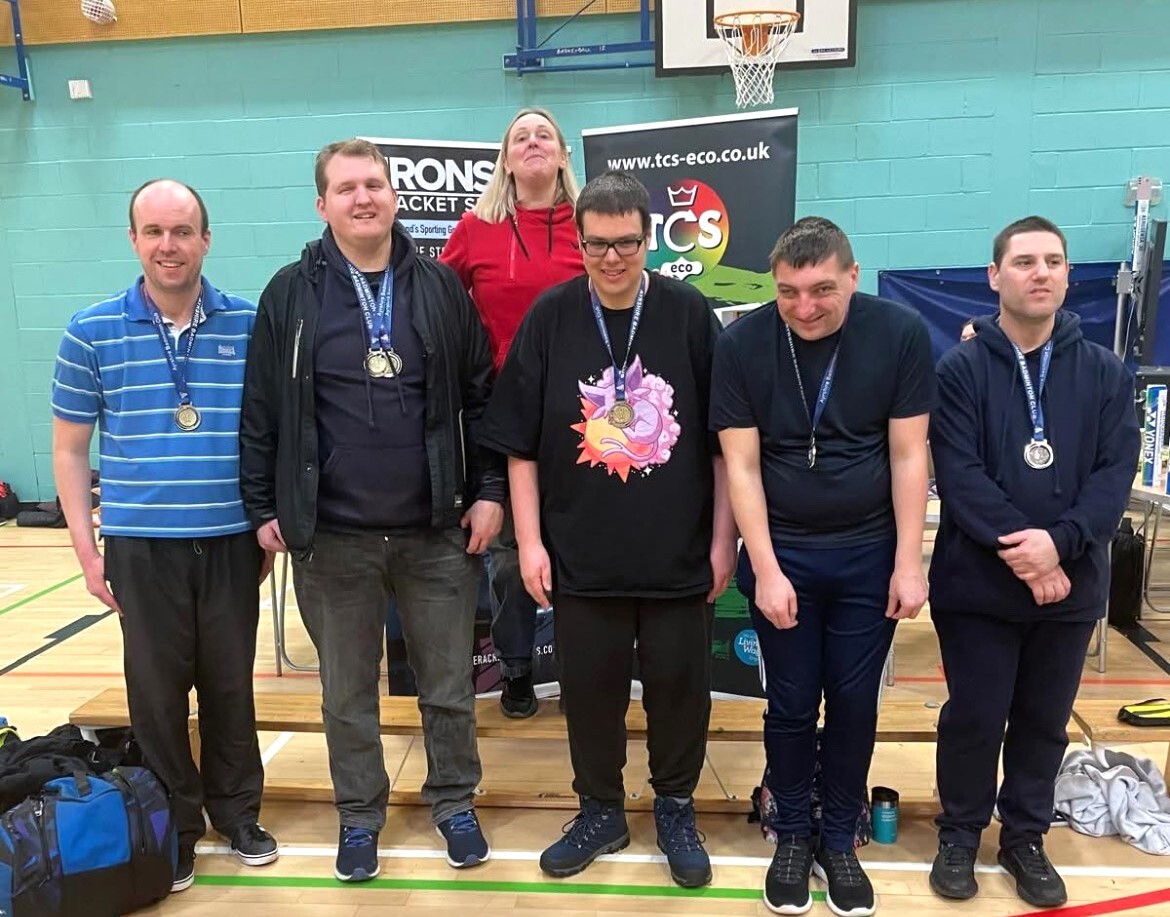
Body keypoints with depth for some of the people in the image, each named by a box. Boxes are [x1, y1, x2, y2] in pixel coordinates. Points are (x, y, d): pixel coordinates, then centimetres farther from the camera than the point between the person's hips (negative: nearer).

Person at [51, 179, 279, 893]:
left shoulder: (251, 325, 1)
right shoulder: (92, 332, 0)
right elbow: (70, 446, 5)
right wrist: (85, 545, 1)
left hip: (233, 540, 1)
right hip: (141, 543, 0)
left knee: (231, 684, 12)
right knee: (157, 689, 9)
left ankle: (238, 814, 31)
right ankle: (172, 829, 28)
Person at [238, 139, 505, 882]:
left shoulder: (441, 287, 3)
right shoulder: (291, 294, 0)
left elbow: (481, 397, 4)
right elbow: (261, 412, 3)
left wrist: (489, 490, -1)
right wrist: (264, 508, 2)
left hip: (436, 531, 1)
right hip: (332, 537, 0)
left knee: (448, 685, 13)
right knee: (347, 692, 15)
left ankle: (456, 803, 34)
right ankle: (360, 816, 34)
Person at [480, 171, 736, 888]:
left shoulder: (691, 315, -3)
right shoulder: (550, 318, -1)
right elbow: (520, 445, 1)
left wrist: (723, 540, -1)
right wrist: (529, 540, -3)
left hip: (679, 553, 0)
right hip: (581, 554, 1)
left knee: (680, 686, 11)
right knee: (590, 688, 13)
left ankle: (677, 809, 35)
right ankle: (601, 811, 35)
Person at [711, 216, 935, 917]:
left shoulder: (901, 333, -10)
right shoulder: (743, 344, -11)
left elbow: (908, 455, -6)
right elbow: (741, 465, -9)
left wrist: (908, 563, -7)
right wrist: (766, 569, -11)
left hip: (870, 554, 1)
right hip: (781, 553, 0)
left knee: (855, 703, 11)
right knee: (791, 706, 10)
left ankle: (840, 840, 31)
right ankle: (793, 836, 31)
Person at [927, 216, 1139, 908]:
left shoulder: (1106, 373, 3)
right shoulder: (961, 370, -5)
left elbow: (1115, 475, -6)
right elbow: (959, 474, -13)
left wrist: (1059, 541, -21)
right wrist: (1021, 549, -21)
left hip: (1072, 587, 3)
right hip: (978, 584, -2)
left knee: (1045, 723, 15)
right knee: (974, 719, 8)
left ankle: (1026, 837, 35)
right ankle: (960, 835, 29)